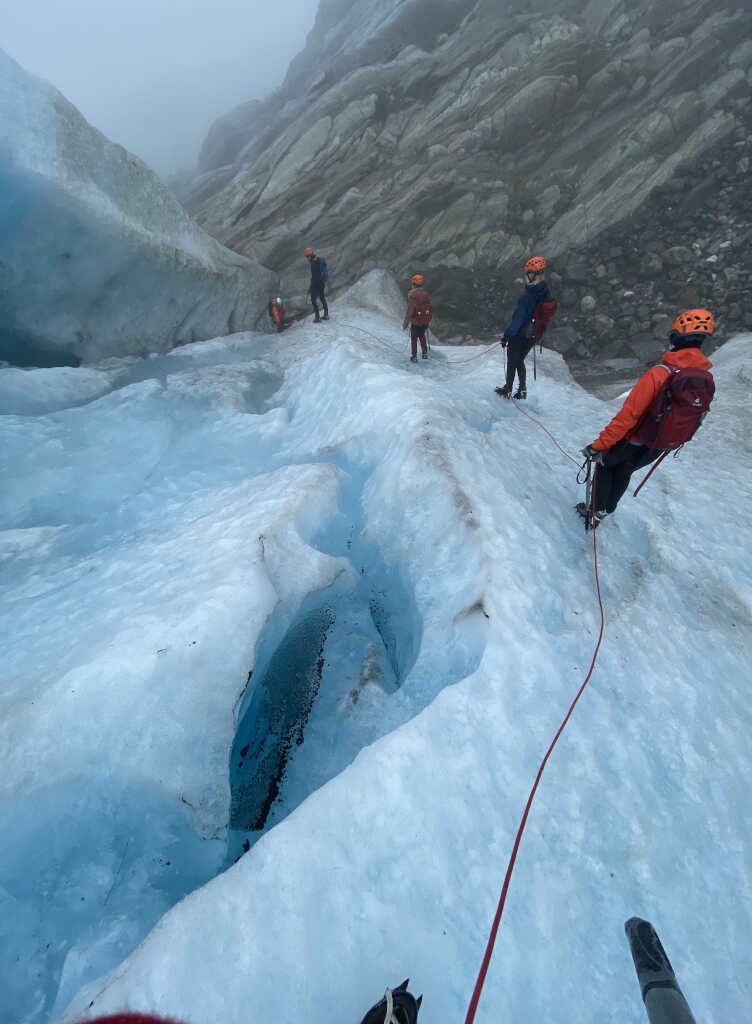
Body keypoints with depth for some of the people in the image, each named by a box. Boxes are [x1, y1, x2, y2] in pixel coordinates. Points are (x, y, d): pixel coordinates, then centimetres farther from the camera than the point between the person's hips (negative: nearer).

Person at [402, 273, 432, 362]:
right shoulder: (426, 294, -2)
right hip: (426, 321, 5)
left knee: (414, 338, 12)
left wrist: (405, 324, -15)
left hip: (416, 322, -5)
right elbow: (429, 307, 8)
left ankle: (414, 357, 18)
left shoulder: (413, 296, -20)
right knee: (422, 335, 27)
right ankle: (425, 353, 30)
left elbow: (410, 311, -22)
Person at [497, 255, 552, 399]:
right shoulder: (546, 293, -2)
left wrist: (506, 336, -18)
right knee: (520, 361, 22)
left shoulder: (527, 296, -26)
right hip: (533, 336, 7)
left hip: (519, 335, -7)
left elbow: (517, 319, -25)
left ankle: (508, 390, 19)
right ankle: (522, 390, 24)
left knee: (511, 363, 10)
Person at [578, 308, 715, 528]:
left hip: (632, 443, -5)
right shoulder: (707, 380, -7)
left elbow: (628, 415, -31)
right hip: (657, 449, 6)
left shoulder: (659, 373, -29)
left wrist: (598, 445, -26)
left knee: (605, 465, 21)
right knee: (623, 473, 28)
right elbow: (696, 418, 8)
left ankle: (596, 511, 23)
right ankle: (607, 509, 40)